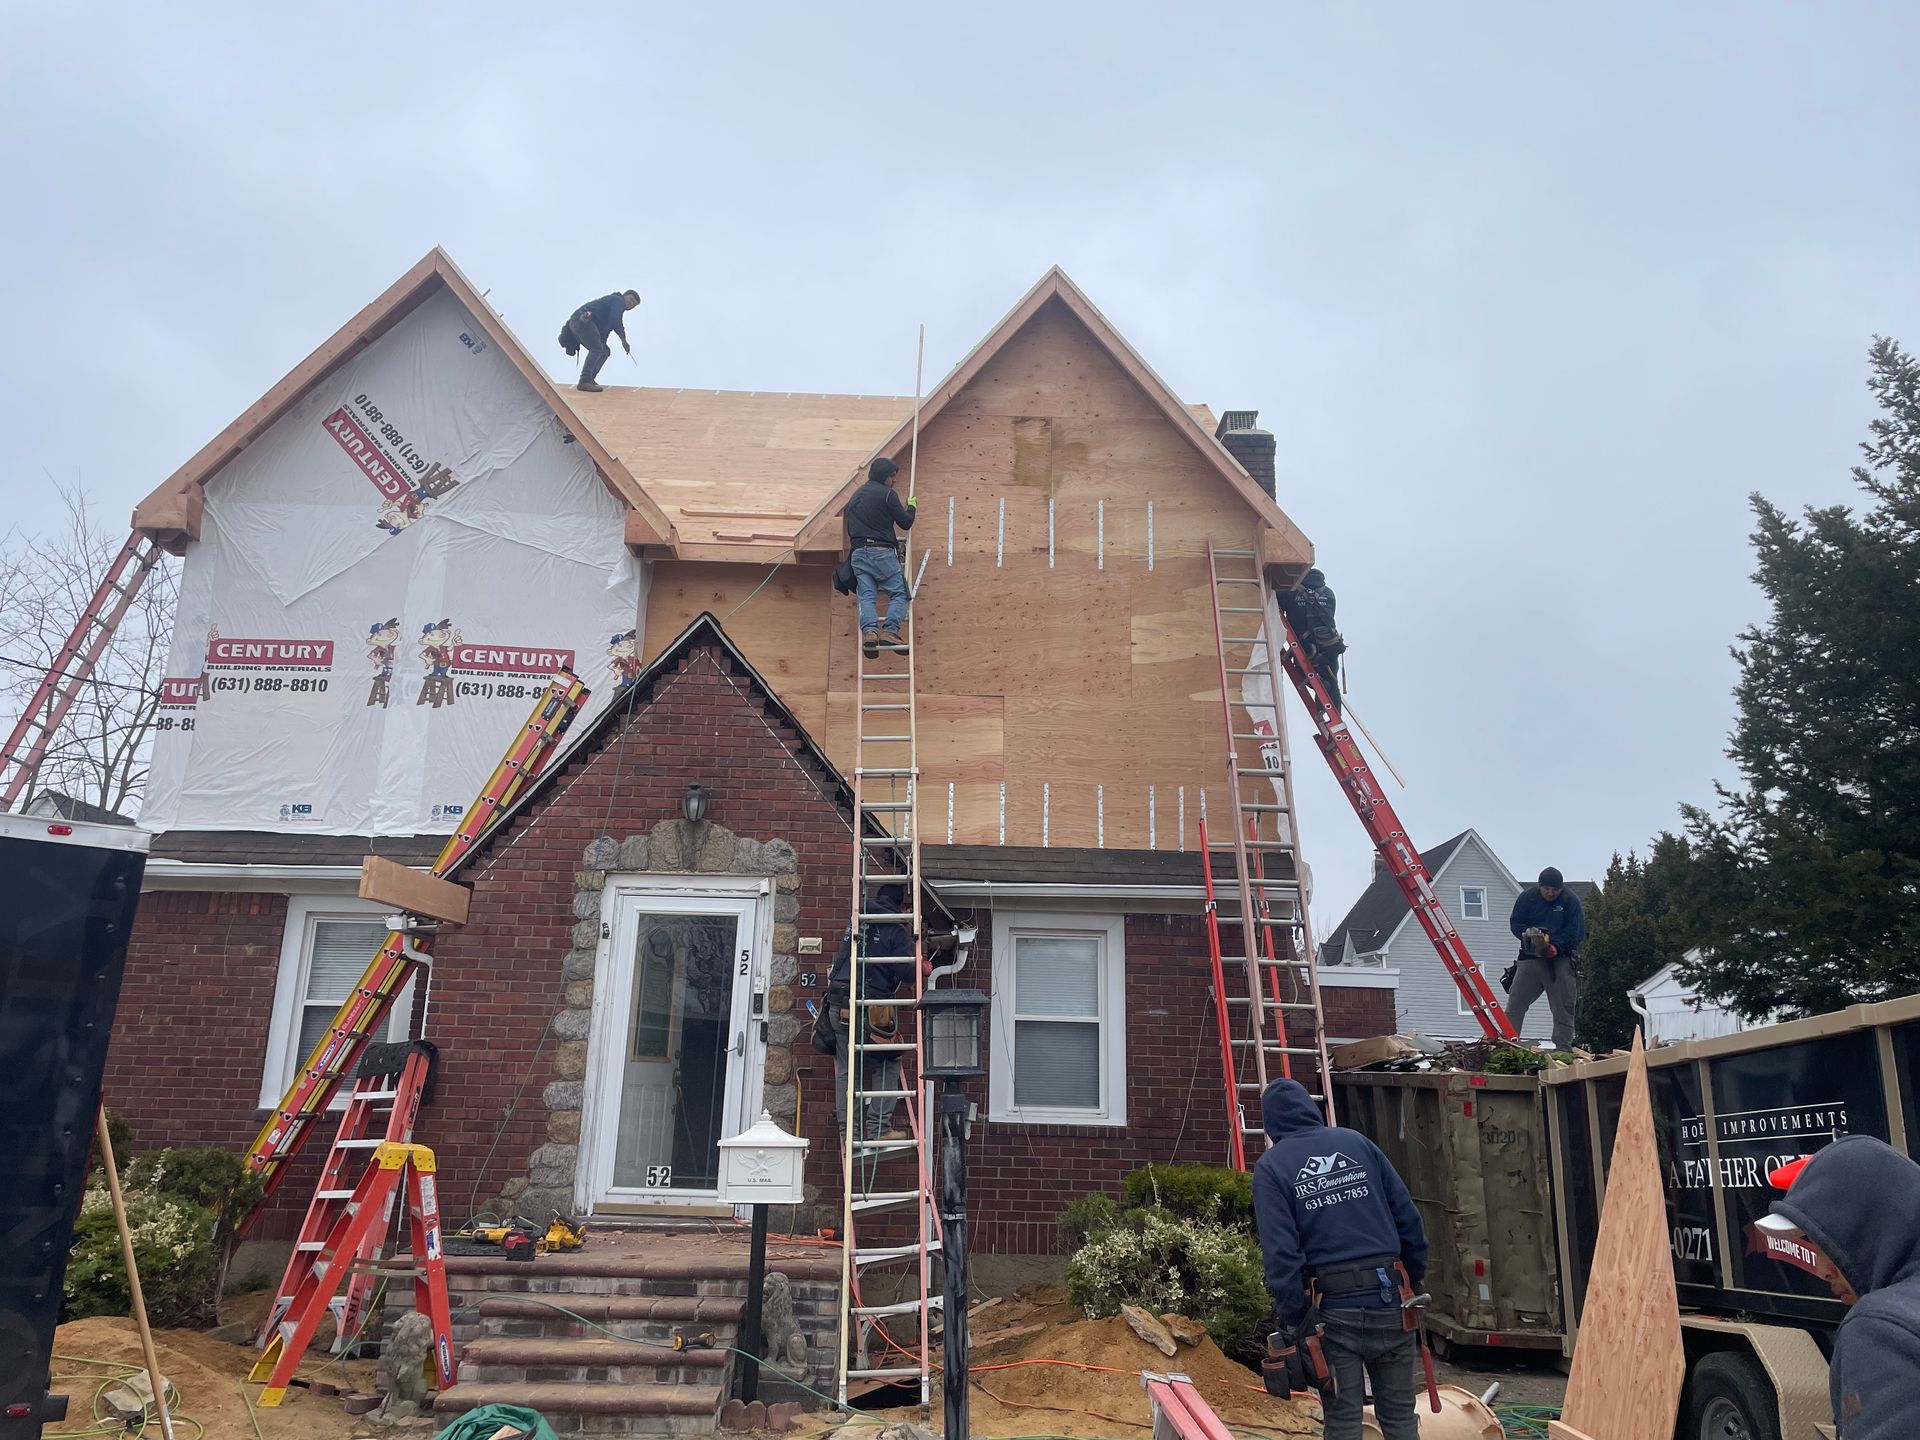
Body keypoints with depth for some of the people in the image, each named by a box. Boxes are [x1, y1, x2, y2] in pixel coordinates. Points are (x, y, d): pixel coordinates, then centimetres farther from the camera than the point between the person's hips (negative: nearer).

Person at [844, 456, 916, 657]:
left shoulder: (855, 496, 23)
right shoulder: (886, 493, -1)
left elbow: (850, 529, 27)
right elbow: (906, 523, 1)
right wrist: (911, 506, 20)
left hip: (858, 552, 6)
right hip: (882, 552, -6)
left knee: (867, 596, -2)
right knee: (898, 593, -1)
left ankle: (869, 631, -25)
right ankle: (890, 631, -18)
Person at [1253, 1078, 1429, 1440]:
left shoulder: (1271, 1167, -1)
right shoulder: (1357, 1142, 9)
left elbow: (1280, 1251, -10)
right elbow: (1407, 1217, 7)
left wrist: (1292, 1322, -7)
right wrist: (1415, 1279, 17)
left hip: (1334, 1308, -3)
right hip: (1390, 1301, 3)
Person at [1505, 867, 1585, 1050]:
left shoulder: (1571, 901, -4)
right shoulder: (1527, 897, 1)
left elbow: (1575, 931, -9)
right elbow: (1515, 923, 3)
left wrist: (1556, 946, -24)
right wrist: (1527, 934, -18)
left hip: (1561, 958, -1)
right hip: (1531, 957, 2)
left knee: (1563, 1007, 2)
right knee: (1515, 1002, -3)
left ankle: (1563, 1047, 7)